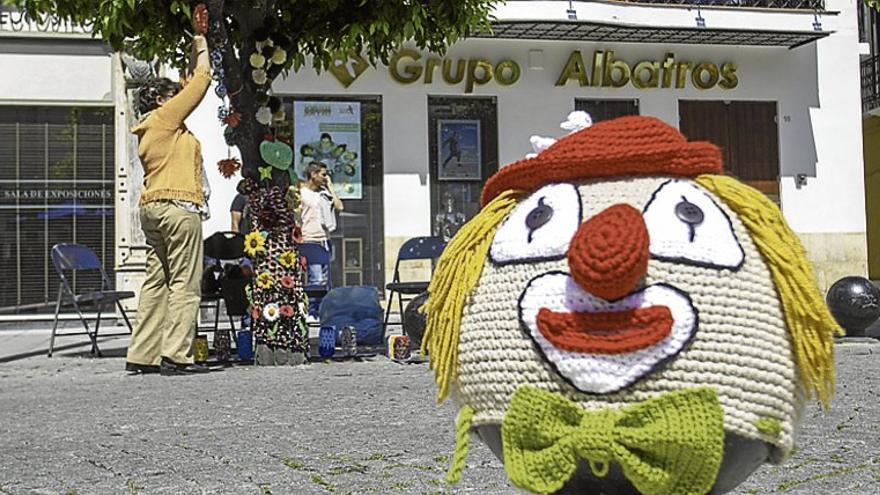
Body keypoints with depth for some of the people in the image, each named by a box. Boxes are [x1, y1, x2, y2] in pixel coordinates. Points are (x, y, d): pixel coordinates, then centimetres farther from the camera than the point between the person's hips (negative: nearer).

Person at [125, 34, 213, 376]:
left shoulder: (148, 130, 20)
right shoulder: (166, 117, -2)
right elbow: (201, 80, 2)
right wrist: (201, 49, 18)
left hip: (152, 207, 10)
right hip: (178, 207, -10)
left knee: (157, 282, 10)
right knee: (185, 285, -8)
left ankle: (142, 355, 10)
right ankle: (175, 356, -11)